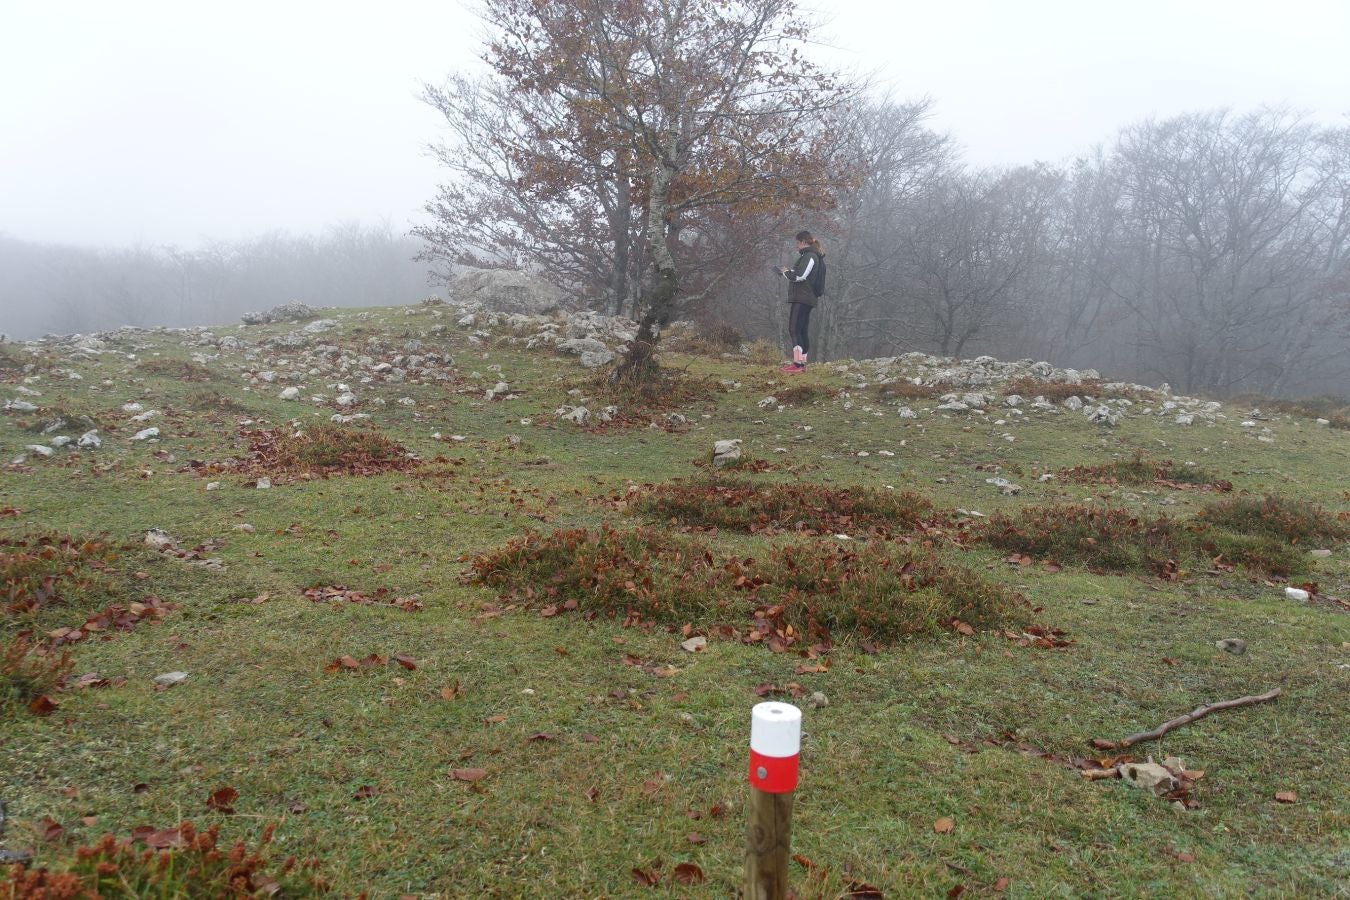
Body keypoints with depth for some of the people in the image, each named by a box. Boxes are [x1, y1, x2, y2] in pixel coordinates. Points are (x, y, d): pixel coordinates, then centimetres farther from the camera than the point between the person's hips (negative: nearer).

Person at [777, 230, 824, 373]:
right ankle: (802, 363, 14)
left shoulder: (809, 256, -10)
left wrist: (786, 272, -3)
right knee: (802, 331, 12)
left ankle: (797, 364, -19)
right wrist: (789, 272, 13)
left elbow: (800, 276, -19)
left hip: (800, 298, -11)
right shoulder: (814, 256, 22)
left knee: (794, 330, -14)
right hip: (808, 298, 11)